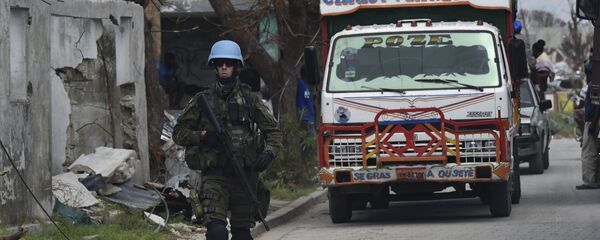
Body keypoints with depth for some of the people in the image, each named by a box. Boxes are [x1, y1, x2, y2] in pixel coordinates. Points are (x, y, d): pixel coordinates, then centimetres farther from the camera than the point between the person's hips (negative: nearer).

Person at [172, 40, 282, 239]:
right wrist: (201, 136, -9)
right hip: (214, 175, -2)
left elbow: (273, 130, 13)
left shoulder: (250, 100, 8)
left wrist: (269, 153, -6)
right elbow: (179, 133, 10)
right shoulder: (202, 100, 6)